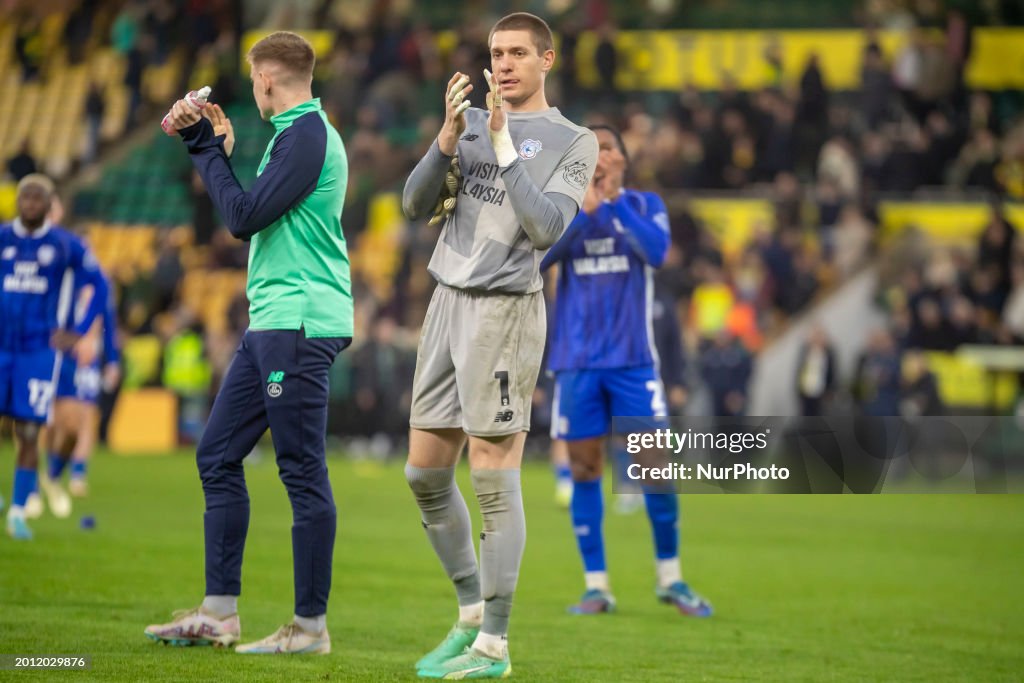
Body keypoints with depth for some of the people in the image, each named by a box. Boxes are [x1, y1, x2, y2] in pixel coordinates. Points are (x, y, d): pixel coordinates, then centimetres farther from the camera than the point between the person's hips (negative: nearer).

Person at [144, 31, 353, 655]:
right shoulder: (296, 132, 19)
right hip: (272, 323, 10)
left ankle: (311, 625, -2)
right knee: (218, 457, 10)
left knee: (303, 473, -6)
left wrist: (208, 150, -4)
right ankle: (220, 613, 13)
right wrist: (217, 149, 19)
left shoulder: (308, 134, -12)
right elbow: (251, 218, 22)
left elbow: (245, 217, -15)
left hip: (300, 323, -10)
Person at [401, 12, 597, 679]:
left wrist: (503, 143, -16)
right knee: (425, 473, 8)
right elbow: (417, 205, 5)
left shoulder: (573, 142, 0)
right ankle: (471, 614, 24)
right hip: (448, 302, 6)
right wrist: (450, 134, -9)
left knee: (495, 479, -7)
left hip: (505, 310, -6)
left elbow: (545, 228, -13)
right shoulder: (472, 121, 14)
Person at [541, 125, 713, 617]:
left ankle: (670, 579, 11)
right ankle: (596, 586, 8)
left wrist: (615, 200, -16)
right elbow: (537, 257, -10)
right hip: (577, 362, 1)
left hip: (632, 358, -1)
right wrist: (583, 209, -17)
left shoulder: (644, 205, 5)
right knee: (584, 470, 1)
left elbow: (656, 251, -15)